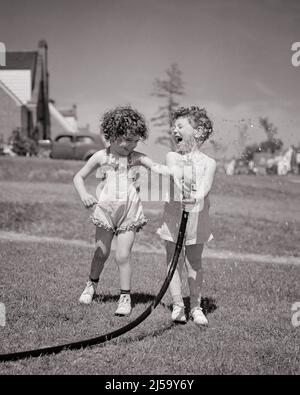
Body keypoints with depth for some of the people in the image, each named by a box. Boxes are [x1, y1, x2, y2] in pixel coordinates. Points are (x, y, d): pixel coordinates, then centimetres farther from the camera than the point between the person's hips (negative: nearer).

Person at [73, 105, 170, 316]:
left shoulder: (137, 158, -2)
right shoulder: (101, 157, -1)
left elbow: (156, 166, -16)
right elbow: (79, 177, 7)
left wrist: (173, 172, -37)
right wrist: (84, 195, -10)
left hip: (129, 213, -1)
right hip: (105, 210, 1)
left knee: (123, 256, -4)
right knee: (102, 252, 12)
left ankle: (125, 297, 10)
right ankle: (92, 285, 39)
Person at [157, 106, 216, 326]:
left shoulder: (208, 163, -3)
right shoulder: (172, 157, 2)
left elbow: (205, 186, -19)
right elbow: (174, 178, -16)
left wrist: (196, 198, -42)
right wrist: (180, 195, -37)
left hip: (196, 218, -1)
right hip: (174, 216, 1)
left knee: (194, 262, 5)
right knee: (173, 261, 3)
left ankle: (196, 307, 15)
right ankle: (177, 306, 11)